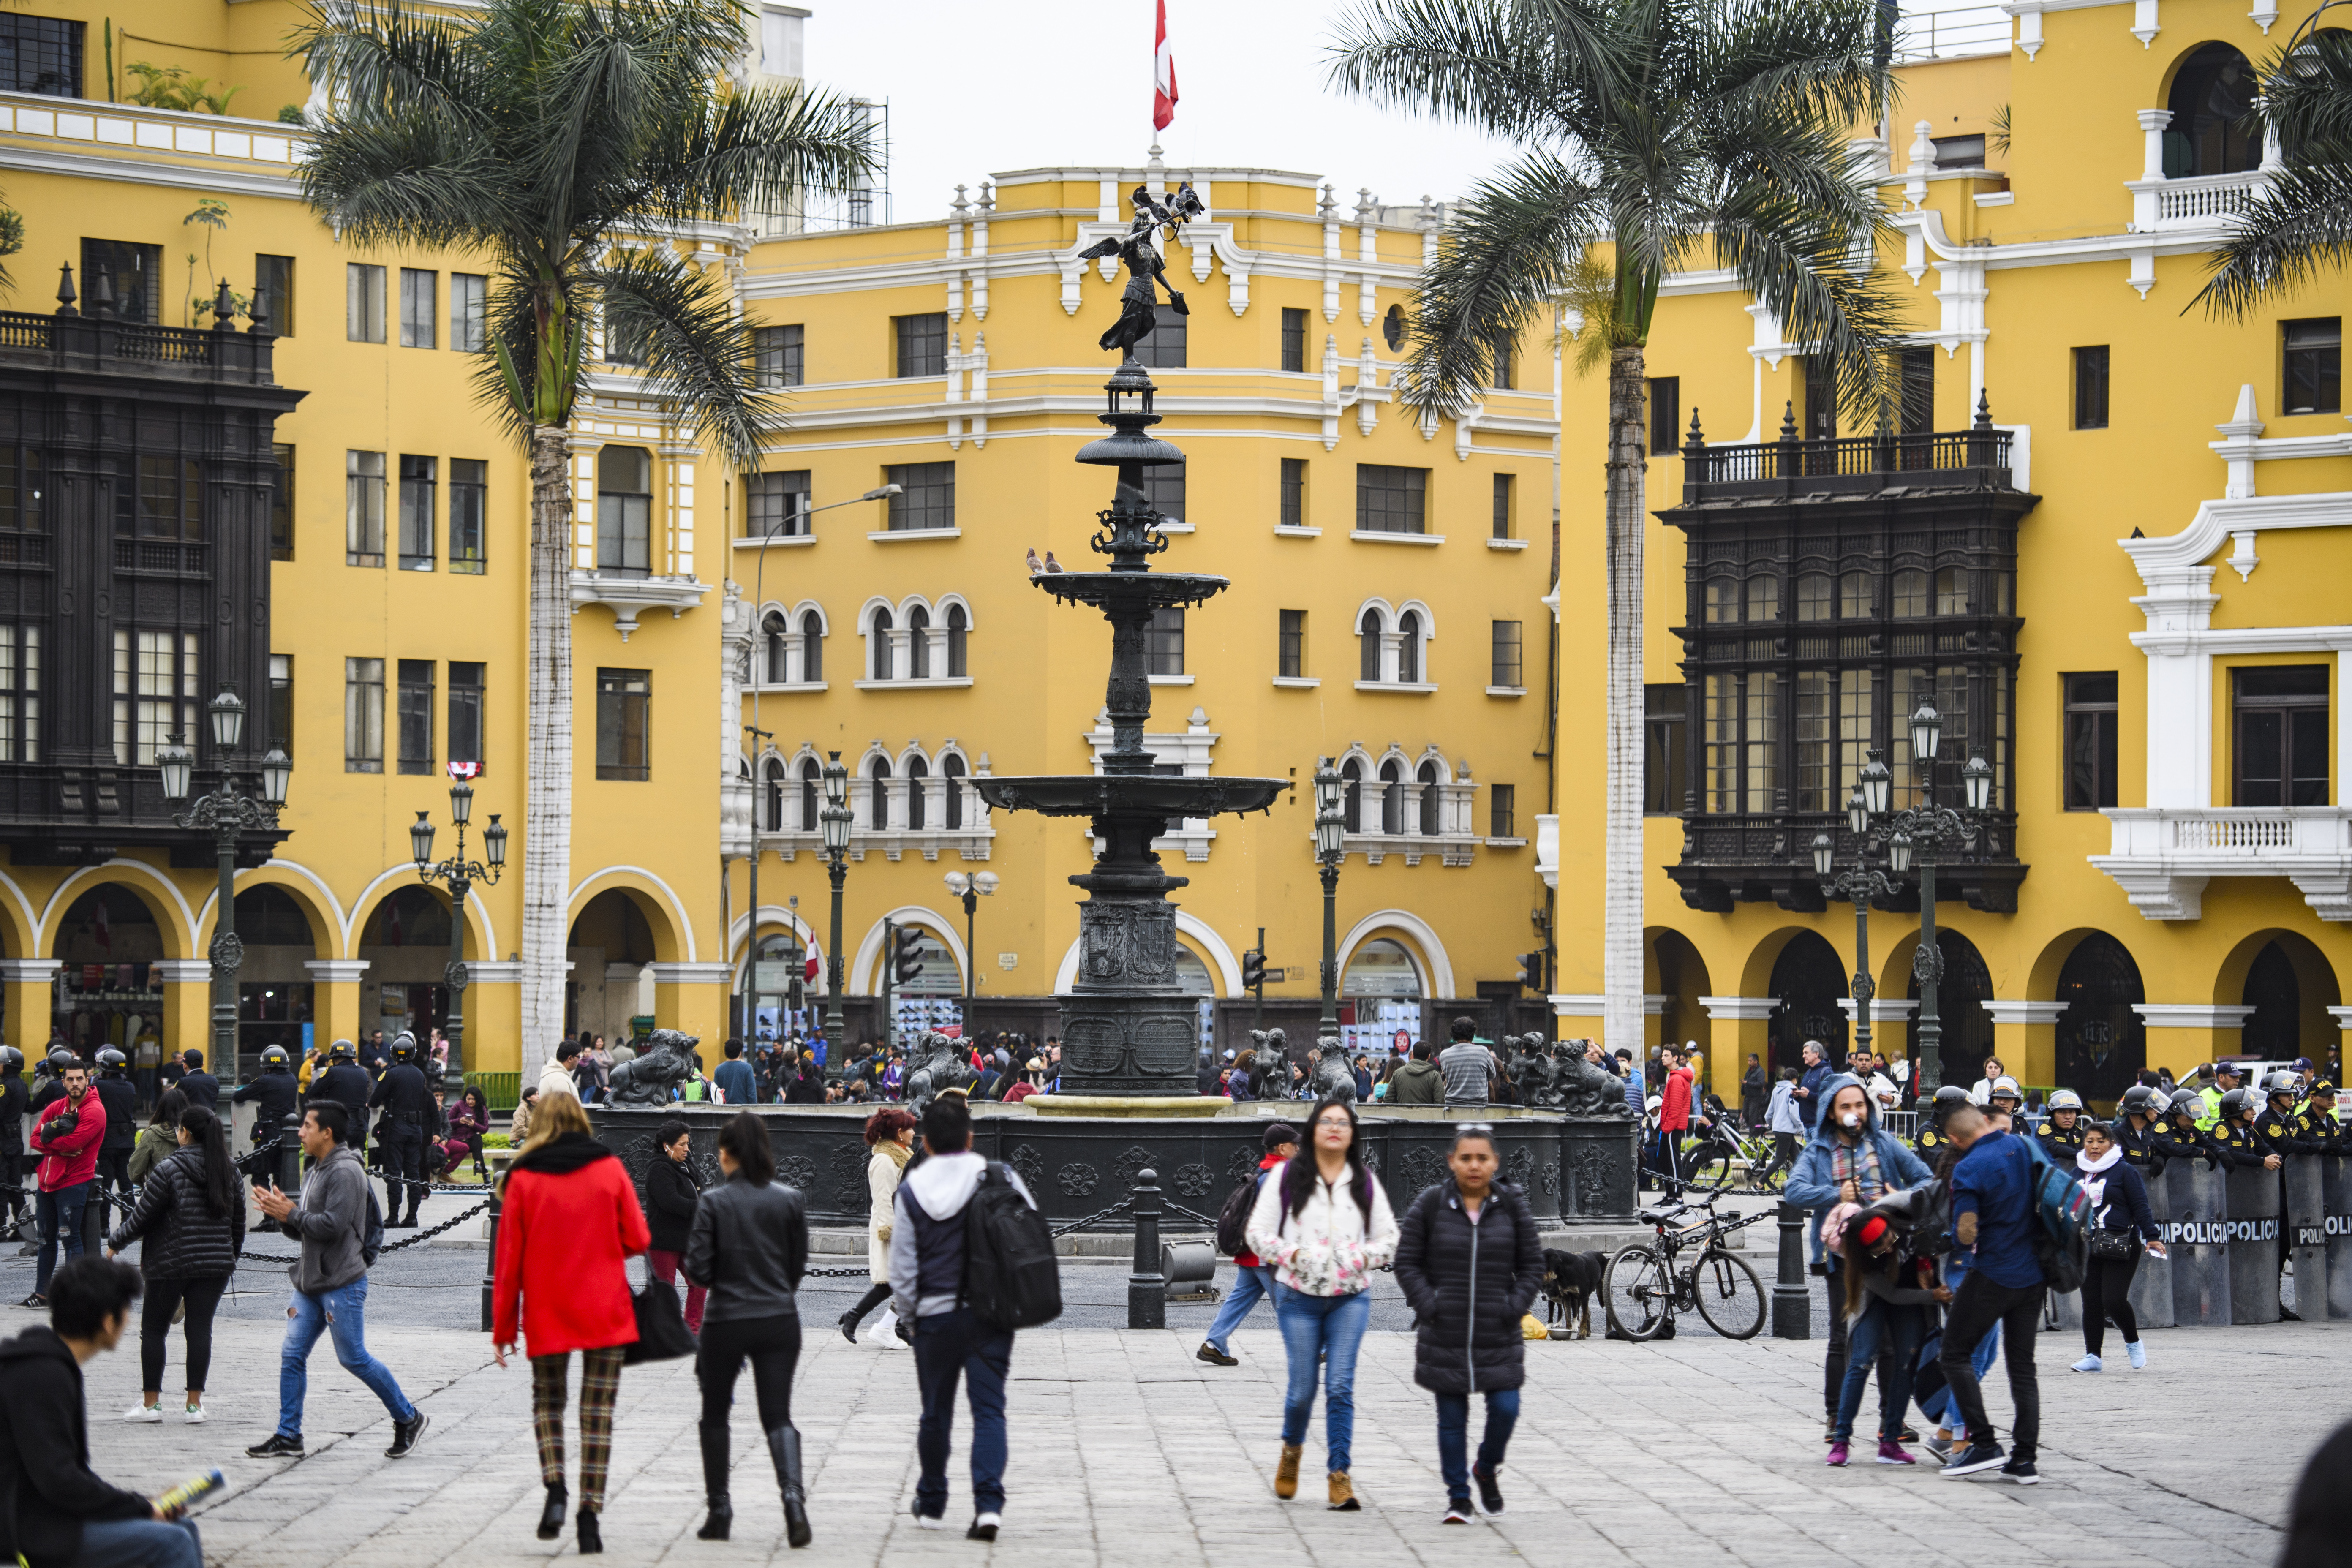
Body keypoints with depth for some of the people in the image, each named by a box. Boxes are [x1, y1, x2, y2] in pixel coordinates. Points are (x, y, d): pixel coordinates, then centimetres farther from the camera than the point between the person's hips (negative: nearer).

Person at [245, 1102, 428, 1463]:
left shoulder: (345, 1171, -15)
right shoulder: (315, 1172, 17)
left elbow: (333, 1225, -24)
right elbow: (302, 1229, 18)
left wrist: (291, 1214, -15)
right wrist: (282, 1212, 0)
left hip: (342, 1283, -9)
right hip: (311, 1281, 9)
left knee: (354, 1358, -3)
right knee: (293, 1354, 3)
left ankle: (408, 1419, 12)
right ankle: (288, 1436, 6)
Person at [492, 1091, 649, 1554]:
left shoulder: (523, 1178, -2)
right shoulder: (609, 1169, 0)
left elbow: (509, 1258, -1)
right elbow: (638, 1239, 0)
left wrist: (503, 1328, 5)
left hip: (547, 1315, 0)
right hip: (606, 1313, 0)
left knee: (547, 1399, 17)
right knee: (598, 1412, 4)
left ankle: (555, 1487, -6)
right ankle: (591, 1513, -2)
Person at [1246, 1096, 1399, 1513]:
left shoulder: (1364, 1182, 7)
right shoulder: (1288, 1176, 3)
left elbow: (1389, 1239, 12)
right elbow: (1258, 1232, 3)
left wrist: (1361, 1258, -7)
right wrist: (1290, 1254, -14)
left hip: (1350, 1297, 1)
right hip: (1300, 1297, -1)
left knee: (1341, 1386, -10)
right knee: (1303, 1387, 0)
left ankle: (1339, 1475, -8)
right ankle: (1292, 1449, 31)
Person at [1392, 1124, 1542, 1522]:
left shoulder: (1512, 1205, 3)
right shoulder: (1431, 1205, -1)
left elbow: (1532, 1264, 8)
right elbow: (1407, 1262, 2)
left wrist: (1515, 1306, -5)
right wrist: (1429, 1304, -9)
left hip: (1499, 1337, 1)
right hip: (1445, 1336, -1)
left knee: (1505, 1409, -6)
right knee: (1452, 1418, 3)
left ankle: (1487, 1468, 24)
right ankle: (1458, 1496, 15)